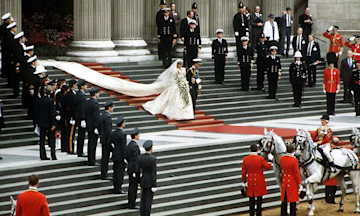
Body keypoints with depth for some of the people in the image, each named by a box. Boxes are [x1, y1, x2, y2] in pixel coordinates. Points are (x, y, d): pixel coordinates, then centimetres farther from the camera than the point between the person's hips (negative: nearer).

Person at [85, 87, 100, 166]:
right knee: (93, 144, -5)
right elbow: (96, 116, -20)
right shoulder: (95, 103, -18)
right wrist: (96, 127, -19)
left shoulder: (87, 102, 10)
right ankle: (91, 161, -3)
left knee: (90, 143, 14)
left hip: (89, 126, 9)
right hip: (93, 126, -9)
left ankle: (90, 160, 19)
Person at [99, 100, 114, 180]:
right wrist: (110, 141, -18)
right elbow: (108, 130, -21)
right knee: (105, 158, -4)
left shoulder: (101, 116, 10)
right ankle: (104, 175, -1)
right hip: (107, 140, -9)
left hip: (103, 139, 9)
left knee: (104, 157, 14)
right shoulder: (108, 116, -19)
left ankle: (103, 174, 20)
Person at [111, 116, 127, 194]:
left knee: (116, 172, 13)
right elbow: (123, 147, -19)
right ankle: (118, 189, -1)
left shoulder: (113, 133, 5)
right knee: (120, 173, -2)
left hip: (115, 156, 8)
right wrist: (125, 158, -14)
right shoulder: (122, 134, -18)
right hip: (120, 157, -7)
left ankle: (116, 188, 18)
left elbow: (110, 144, 10)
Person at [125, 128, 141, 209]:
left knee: (131, 186, 16)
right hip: (134, 170, -9)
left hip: (130, 168, 9)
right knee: (133, 187, -3)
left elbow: (126, 156, 14)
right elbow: (135, 159, -22)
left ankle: (130, 202, 24)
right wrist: (135, 171, -21)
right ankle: (131, 204, 2)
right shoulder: (135, 146, -21)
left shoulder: (129, 145, 7)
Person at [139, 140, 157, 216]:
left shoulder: (140, 157, -2)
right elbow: (153, 173, -19)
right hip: (150, 182, -6)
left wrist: (140, 183, 14)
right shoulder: (153, 159, -21)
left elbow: (139, 170, 5)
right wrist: (154, 186, -13)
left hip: (143, 181, 6)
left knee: (143, 201, 13)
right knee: (148, 201, 1)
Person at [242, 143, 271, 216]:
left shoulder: (245, 159, -5)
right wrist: (270, 161, 19)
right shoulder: (260, 159, -16)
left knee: (251, 200, 11)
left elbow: (243, 172, 2)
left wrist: (244, 181, 14)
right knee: (259, 200, 6)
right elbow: (268, 167, -2)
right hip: (259, 182, -3)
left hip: (250, 182, 3)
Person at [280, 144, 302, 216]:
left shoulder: (281, 159, -4)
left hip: (284, 181, 5)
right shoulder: (294, 160, -19)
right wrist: (299, 183, -5)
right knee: (293, 200, 3)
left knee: (284, 200, 12)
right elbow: (297, 173, -15)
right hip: (293, 182, -5)